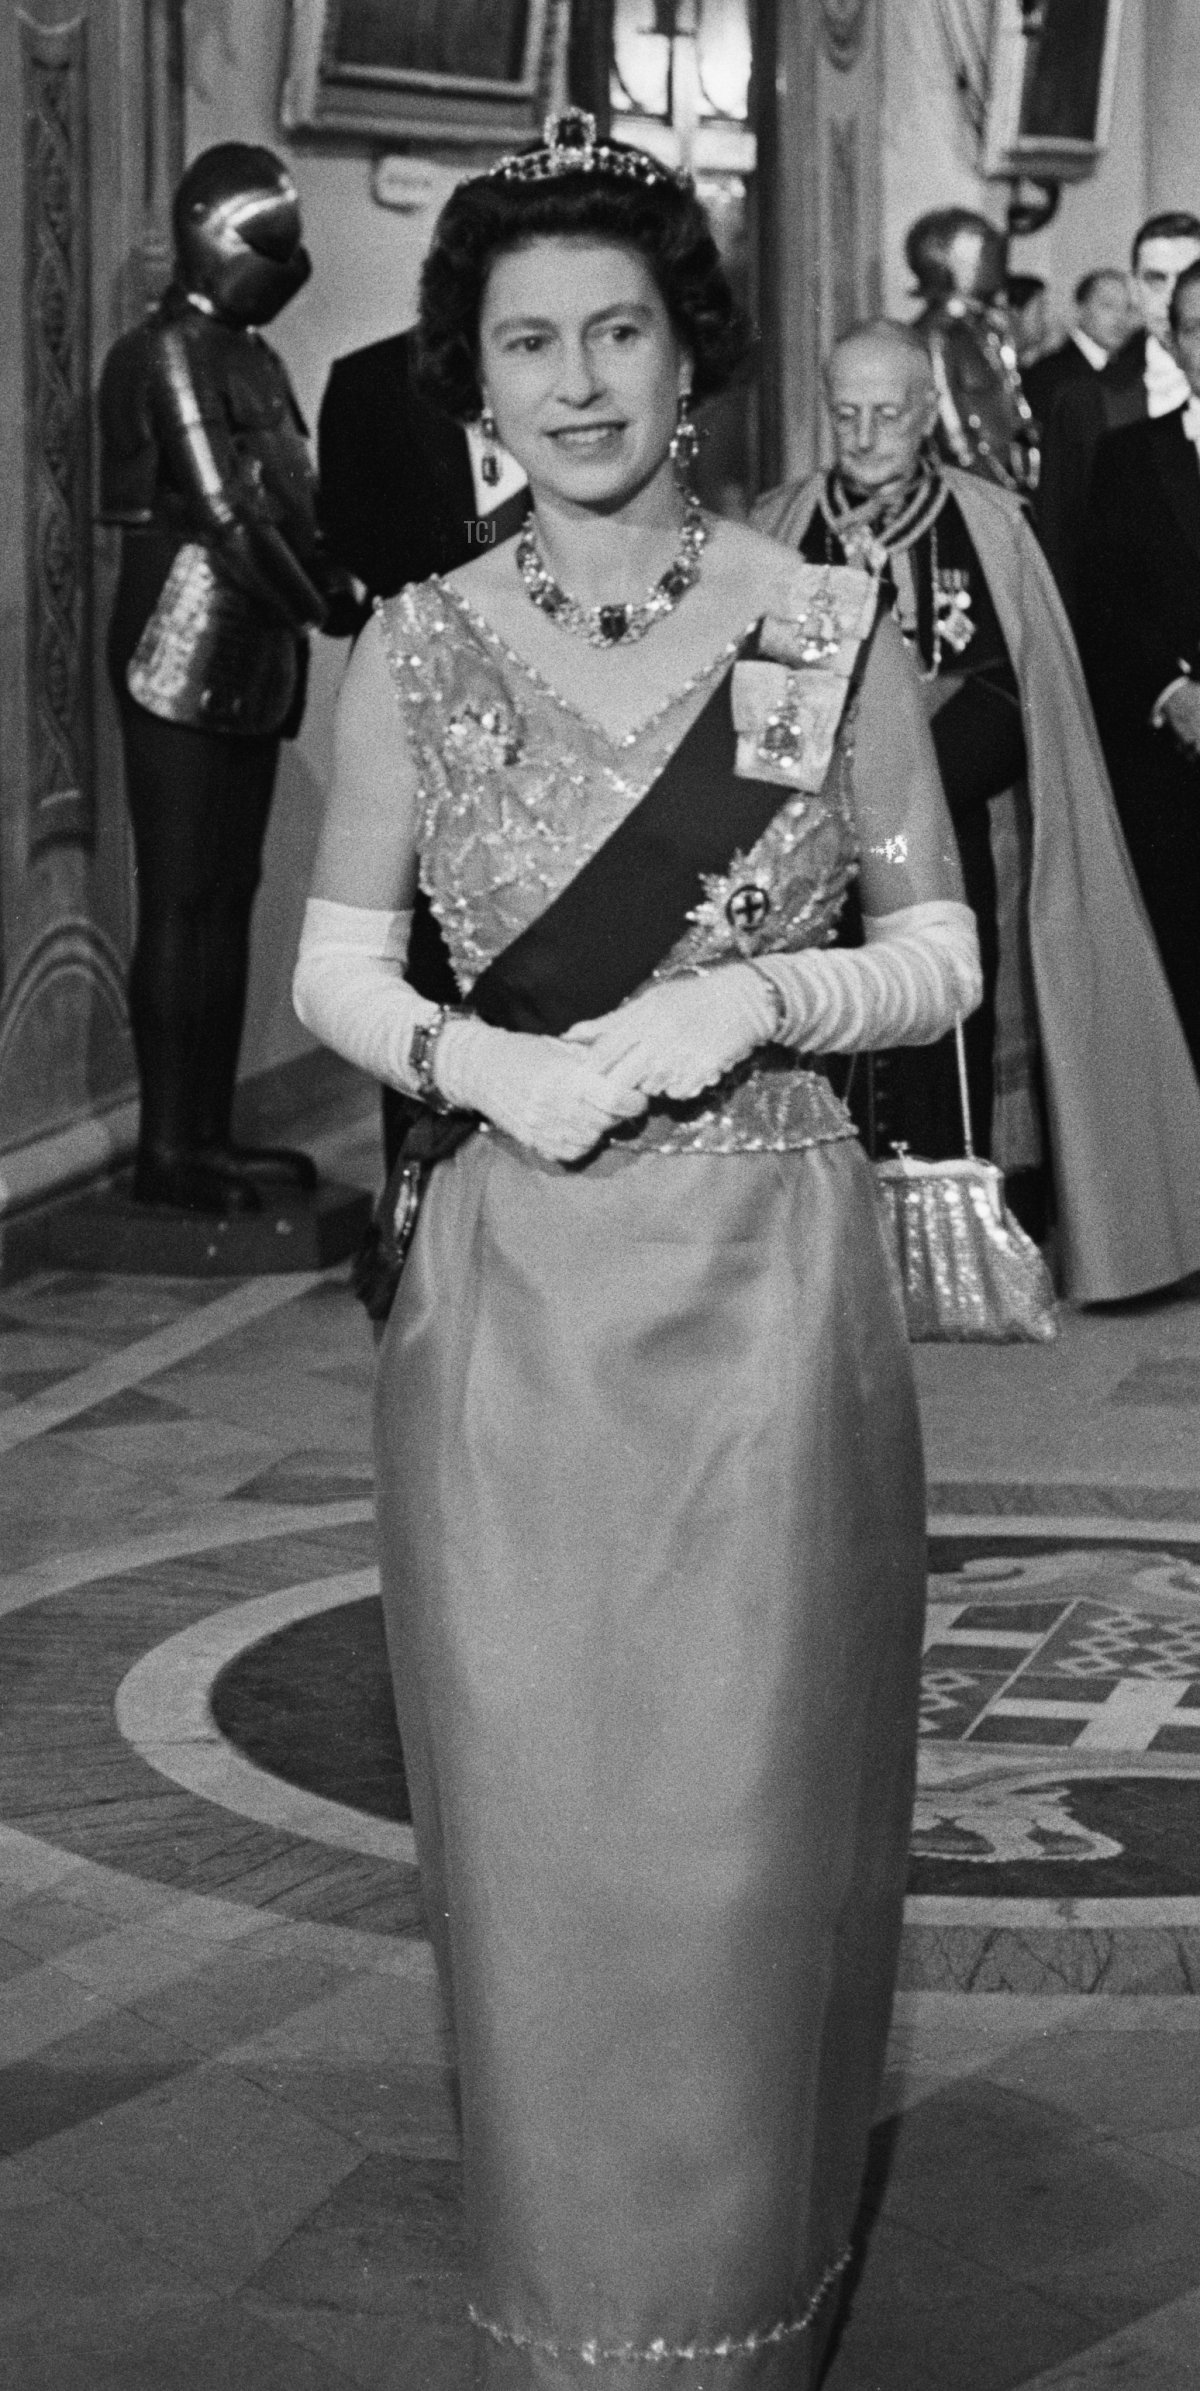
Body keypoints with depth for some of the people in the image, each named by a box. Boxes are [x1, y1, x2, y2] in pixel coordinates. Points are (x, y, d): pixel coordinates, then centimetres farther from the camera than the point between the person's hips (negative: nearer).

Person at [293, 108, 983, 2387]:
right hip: (506, 1288, 1)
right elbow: (335, 960, 8)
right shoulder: (416, 650, 2)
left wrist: (746, 999, -13)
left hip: (762, 1283, -1)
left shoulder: (830, 632, -1)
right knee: (531, 1828, 6)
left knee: (748, 1828, 4)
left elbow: (942, 955, 5)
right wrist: (472, 1056, -12)